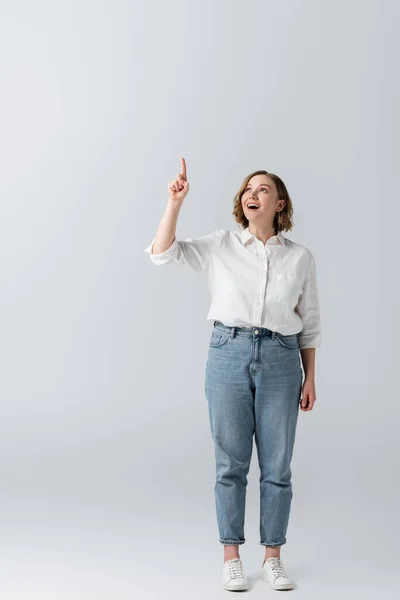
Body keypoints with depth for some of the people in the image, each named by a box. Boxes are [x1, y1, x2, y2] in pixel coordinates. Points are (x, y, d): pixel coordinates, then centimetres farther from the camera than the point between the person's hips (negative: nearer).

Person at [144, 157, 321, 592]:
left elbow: (309, 324, 10)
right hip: (229, 354, 0)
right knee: (231, 463, 5)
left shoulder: (300, 258, 6)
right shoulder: (221, 247, 4)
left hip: (281, 360, 1)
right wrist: (175, 201, -14)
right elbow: (162, 253, -5)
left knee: (277, 465, 5)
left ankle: (272, 558, 20)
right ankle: (231, 557, 17)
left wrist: (310, 378, 7)